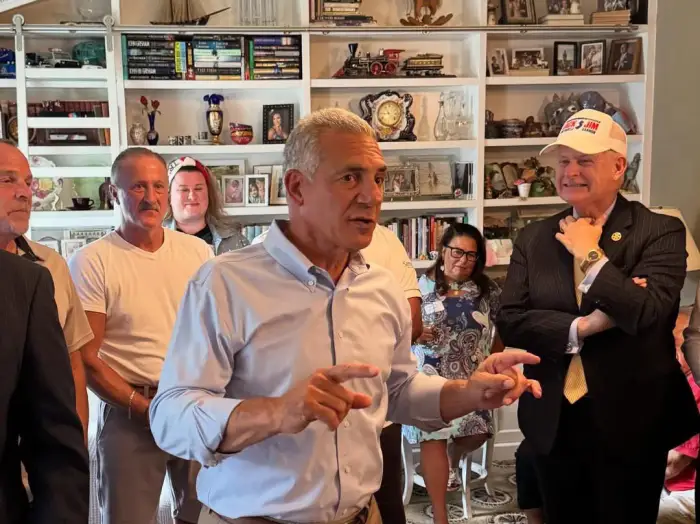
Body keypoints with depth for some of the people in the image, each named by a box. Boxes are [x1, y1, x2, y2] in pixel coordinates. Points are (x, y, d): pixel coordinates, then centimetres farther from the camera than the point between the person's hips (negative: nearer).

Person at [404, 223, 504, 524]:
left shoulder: (488, 290, 3)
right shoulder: (423, 285, -2)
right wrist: (415, 333, -18)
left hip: (472, 378, 2)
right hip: (431, 375, -2)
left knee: (476, 433, -5)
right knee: (433, 437, -4)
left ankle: (453, 460, 35)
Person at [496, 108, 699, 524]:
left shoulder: (660, 231, -9)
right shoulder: (533, 239, 2)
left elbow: (648, 314, -23)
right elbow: (509, 322, -7)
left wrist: (589, 254, -17)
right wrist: (582, 327, -19)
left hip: (630, 424, -3)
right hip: (552, 423, 4)